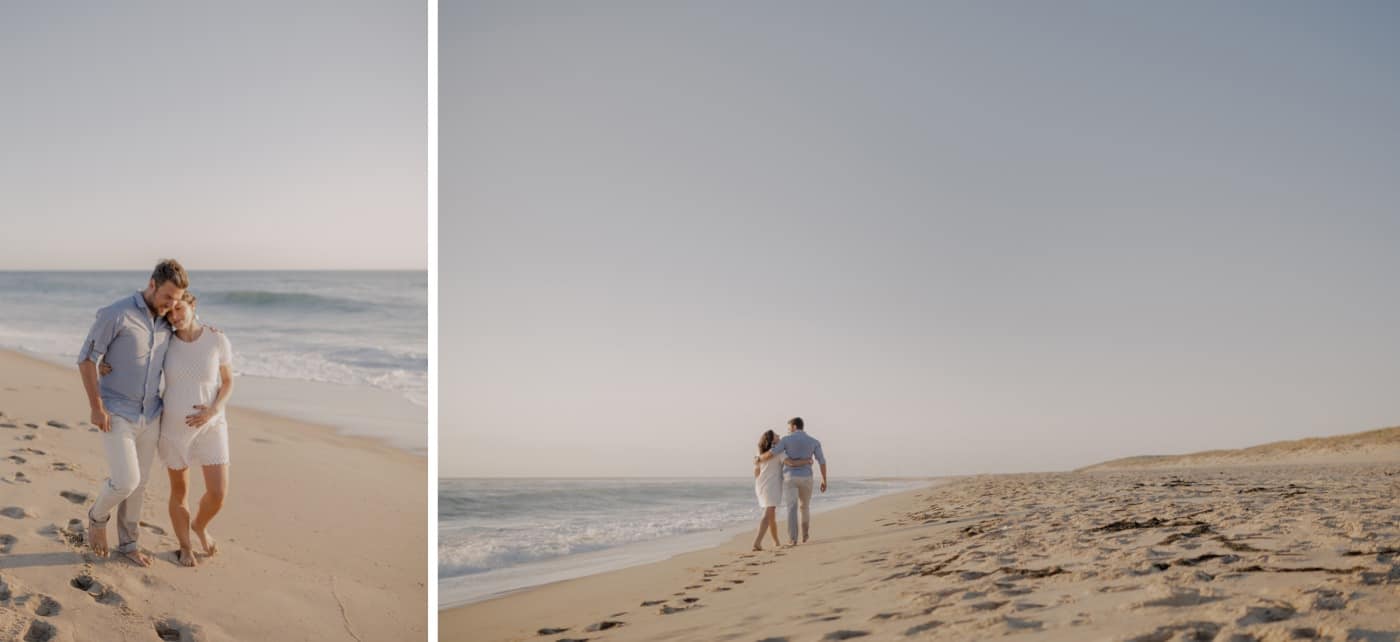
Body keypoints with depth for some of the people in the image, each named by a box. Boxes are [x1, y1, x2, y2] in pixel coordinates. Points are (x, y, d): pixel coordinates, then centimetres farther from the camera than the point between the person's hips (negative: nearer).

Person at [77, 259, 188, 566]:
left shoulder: (165, 323, 3)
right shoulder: (114, 314, -18)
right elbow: (86, 360, -15)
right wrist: (96, 407, -18)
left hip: (149, 416, 6)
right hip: (116, 415, -6)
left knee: (138, 483, 13)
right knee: (125, 481, -12)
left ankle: (128, 542, 29)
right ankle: (98, 516, 20)